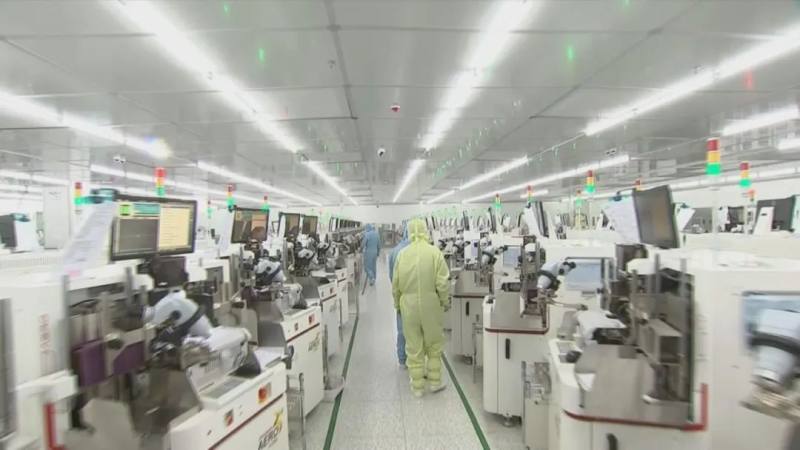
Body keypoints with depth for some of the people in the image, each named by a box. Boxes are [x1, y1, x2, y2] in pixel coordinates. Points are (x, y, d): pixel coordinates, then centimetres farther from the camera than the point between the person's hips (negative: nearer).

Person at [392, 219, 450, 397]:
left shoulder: (402, 254, -2)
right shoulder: (434, 252, -10)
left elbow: (395, 283, 4)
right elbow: (442, 283, -11)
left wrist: (397, 304, 17)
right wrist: (446, 302, 4)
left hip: (408, 304, 2)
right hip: (430, 304, -2)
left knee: (413, 347, 12)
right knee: (434, 344, 17)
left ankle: (417, 386, 23)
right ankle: (434, 381, 28)